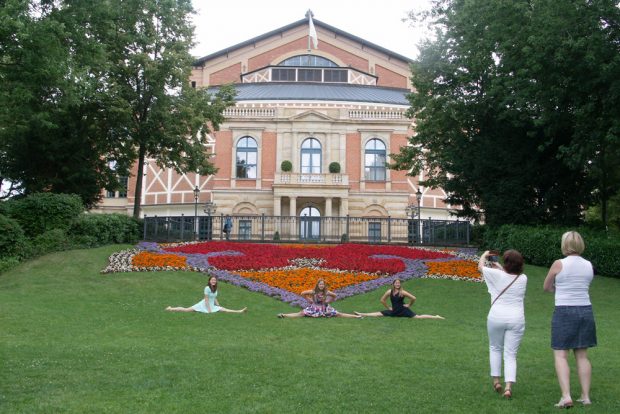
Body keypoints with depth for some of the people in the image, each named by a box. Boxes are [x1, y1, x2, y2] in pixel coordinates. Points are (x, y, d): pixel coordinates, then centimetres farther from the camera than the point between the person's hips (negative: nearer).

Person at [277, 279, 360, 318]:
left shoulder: (327, 292, -11)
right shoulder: (313, 291, -15)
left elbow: (335, 296, 6)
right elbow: (303, 293, -7)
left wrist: (328, 301, 0)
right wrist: (309, 300, -5)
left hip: (325, 308, 1)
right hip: (314, 308, -1)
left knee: (338, 314, -5)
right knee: (301, 314, -14)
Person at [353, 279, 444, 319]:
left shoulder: (402, 292, -17)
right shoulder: (389, 291, -5)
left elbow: (413, 298, -17)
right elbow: (382, 300, 7)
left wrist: (409, 305, -6)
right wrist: (388, 307, 6)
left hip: (403, 311, -4)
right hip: (393, 311, 4)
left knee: (417, 317, -17)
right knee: (378, 314, 2)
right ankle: (361, 314, 5)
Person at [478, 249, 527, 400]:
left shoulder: (498, 275, -7)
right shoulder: (523, 279, 2)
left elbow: (480, 266, 11)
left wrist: (484, 255, 29)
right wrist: (499, 267, 34)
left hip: (496, 318, -1)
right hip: (516, 319, 2)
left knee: (495, 348, 21)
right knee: (511, 354, 4)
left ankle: (496, 380, 21)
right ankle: (508, 386, -8)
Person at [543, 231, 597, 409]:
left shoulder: (559, 264, -9)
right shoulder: (589, 266, 5)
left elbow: (546, 287, 4)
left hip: (564, 312, -5)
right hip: (585, 311, 5)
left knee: (560, 355, -1)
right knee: (582, 355, 12)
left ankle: (566, 396, -11)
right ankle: (586, 396, 13)